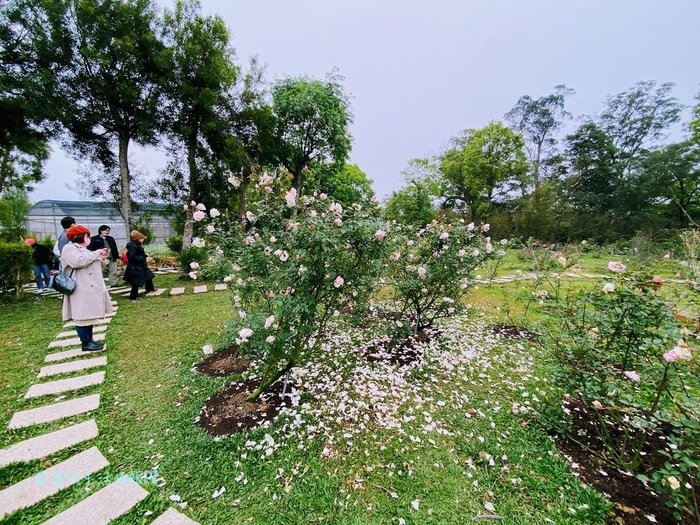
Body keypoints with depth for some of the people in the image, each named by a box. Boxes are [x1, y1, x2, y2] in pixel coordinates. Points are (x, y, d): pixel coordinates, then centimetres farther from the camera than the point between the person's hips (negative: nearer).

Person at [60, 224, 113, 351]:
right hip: (81, 290, -10)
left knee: (89, 314, 12)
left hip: (91, 288, 10)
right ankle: (86, 343, 0)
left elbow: (96, 266, 23)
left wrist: (103, 259, 4)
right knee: (82, 316, -5)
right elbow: (78, 261, -26)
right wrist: (96, 254, -17)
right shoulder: (69, 248, -7)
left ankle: (89, 340, 20)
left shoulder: (83, 249, 22)